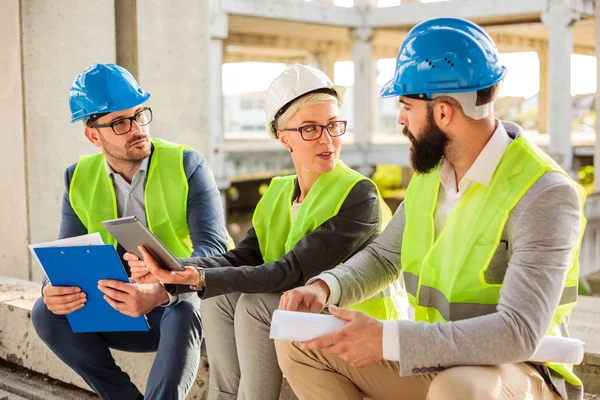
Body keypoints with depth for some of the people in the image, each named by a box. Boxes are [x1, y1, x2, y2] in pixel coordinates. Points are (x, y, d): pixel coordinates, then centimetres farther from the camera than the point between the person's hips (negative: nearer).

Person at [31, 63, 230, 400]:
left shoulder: (188, 166, -12)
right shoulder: (79, 179, 1)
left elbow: (212, 248, -23)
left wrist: (162, 292, -42)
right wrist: (53, 289, -24)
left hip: (184, 303, -4)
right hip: (124, 313, 5)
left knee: (181, 313, -37)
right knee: (47, 313, -16)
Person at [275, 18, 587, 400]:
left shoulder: (544, 194, -22)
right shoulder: (431, 173, 1)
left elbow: (519, 333, -30)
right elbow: (383, 256, 13)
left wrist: (388, 339, -34)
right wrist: (324, 287, -8)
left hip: (514, 368, -7)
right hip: (431, 360, 7)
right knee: (299, 341, -3)